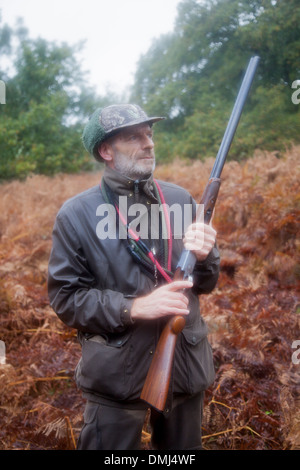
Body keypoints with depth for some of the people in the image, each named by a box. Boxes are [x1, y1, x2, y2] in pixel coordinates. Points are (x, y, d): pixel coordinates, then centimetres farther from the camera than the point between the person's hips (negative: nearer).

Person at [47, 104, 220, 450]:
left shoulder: (181, 199, 0)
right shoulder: (76, 214, -10)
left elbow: (206, 283, 6)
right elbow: (65, 297, -10)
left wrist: (203, 256, -17)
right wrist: (133, 307, -22)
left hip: (186, 366, 4)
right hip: (116, 376, -3)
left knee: (183, 448, 23)